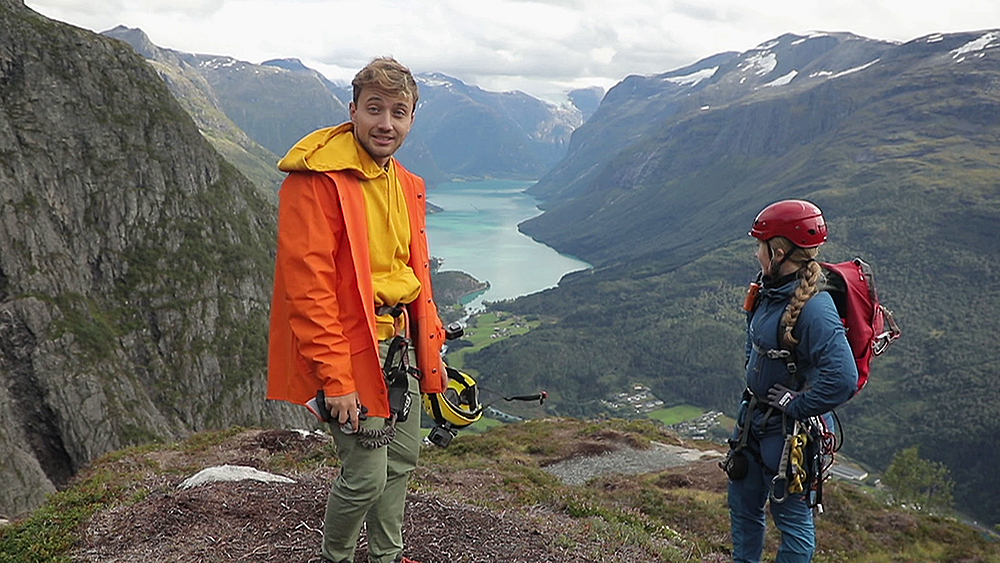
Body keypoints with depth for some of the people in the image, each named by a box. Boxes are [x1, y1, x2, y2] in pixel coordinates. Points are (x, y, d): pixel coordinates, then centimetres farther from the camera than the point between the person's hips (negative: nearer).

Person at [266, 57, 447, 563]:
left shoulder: (406, 185, 10)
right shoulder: (316, 180, -16)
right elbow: (307, 288, -20)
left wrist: (431, 345, 15)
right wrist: (335, 377, -20)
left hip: (400, 342, 8)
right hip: (349, 346, -8)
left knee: (402, 459, 18)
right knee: (366, 474, -2)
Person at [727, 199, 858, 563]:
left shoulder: (814, 308, -27)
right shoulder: (771, 291, 0)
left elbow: (843, 379, -34)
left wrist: (795, 407, -23)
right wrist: (752, 388, 11)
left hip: (789, 429, -9)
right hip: (754, 418, 9)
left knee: (792, 516, 8)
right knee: (743, 504, 22)